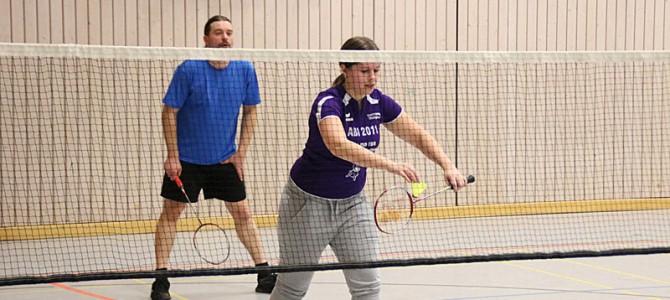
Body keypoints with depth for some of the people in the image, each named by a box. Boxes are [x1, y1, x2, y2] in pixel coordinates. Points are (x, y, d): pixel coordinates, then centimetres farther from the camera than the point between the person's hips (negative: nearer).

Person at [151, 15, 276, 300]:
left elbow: (250, 111, 6)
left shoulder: (245, 70, -5)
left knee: (242, 213, 7)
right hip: (186, 159, -3)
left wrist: (241, 152, 1)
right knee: (170, 212, 0)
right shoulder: (189, 70, -15)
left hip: (225, 159, 3)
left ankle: (264, 273, 15)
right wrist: (173, 156, -12)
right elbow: (170, 113, -10)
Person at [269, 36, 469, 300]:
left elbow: (418, 136, 6)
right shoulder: (328, 102, -25)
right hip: (309, 202, -6)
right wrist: (390, 166, -55)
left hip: (352, 203, 6)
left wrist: (448, 166, -11)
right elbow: (339, 145, -45)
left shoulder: (379, 103, -5)